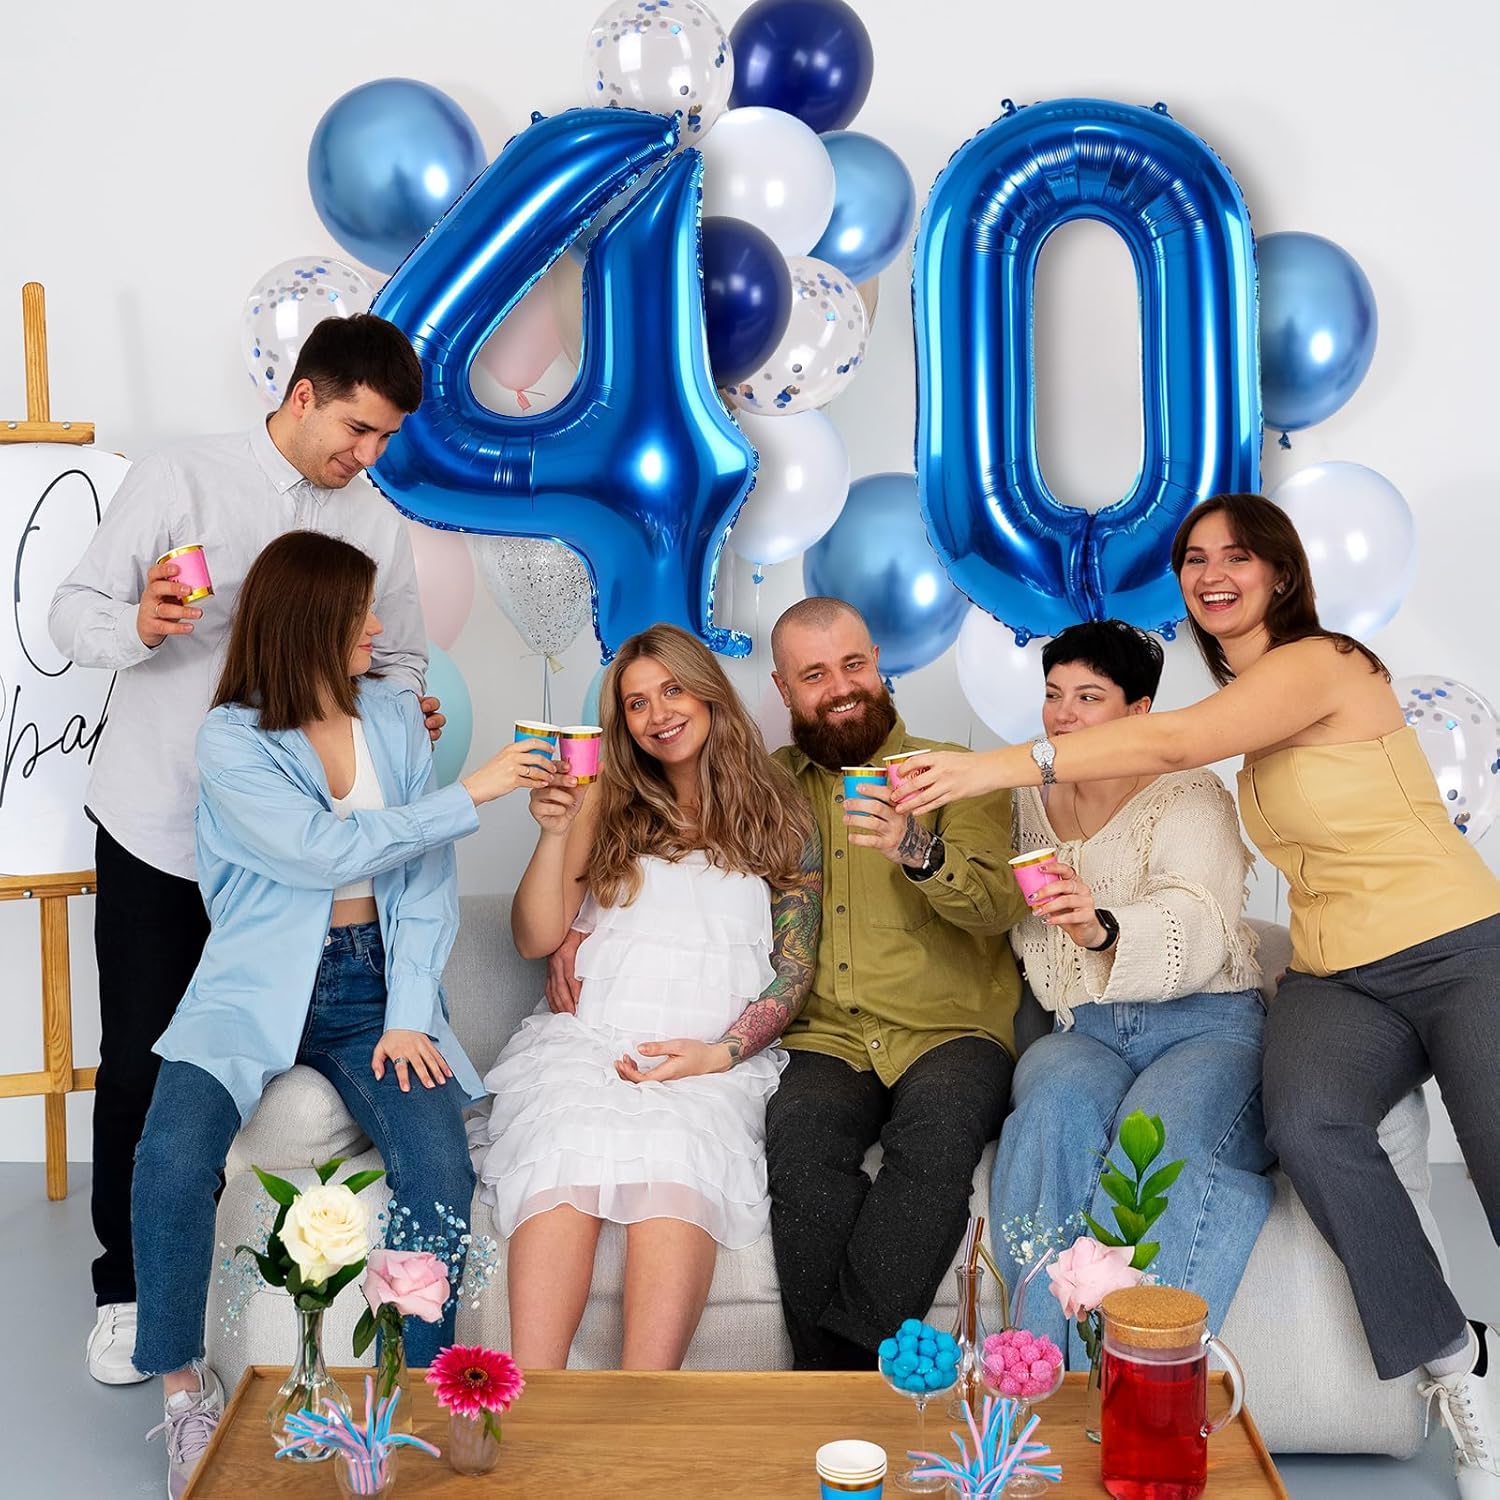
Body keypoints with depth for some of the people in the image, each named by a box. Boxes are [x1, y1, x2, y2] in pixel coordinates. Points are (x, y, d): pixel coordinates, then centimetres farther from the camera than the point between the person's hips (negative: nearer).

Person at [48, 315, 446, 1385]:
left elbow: (400, 660, 13)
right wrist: (138, 625, -27)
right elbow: (73, 613, -4)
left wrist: (405, 708, -11)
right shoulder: (180, 479, -4)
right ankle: (129, 1282, 19)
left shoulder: (379, 525, 6)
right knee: (142, 1058, 3)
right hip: (155, 826, -2)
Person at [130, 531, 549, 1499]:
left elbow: (429, 875, 3)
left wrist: (410, 1015, -8)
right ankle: (184, 1394, -6)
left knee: (441, 1163, -24)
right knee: (175, 1155, -28)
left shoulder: (395, 714, 8)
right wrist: (472, 795, -16)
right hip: (257, 986, -2)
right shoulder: (231, 739, -4)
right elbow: (327, 850, -16)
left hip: (375, 986, 2)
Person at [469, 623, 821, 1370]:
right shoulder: (607, 805, 18)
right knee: (568, 1154, -33)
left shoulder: (777, 814, 14)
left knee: (674, 1163, -34)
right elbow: (536, 939, 12)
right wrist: (554, 833, -4)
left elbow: (795, 967, 8)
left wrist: (723, 1051, -9)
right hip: (590, 1037, 1)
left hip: (716, 1055, -1)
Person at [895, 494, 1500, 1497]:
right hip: (1336, 981, 5)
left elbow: (1172, 744, -22)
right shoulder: (1245, 708, 16)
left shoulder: (1323, 663, -9)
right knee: (1307, 1123, -28)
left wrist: (1002, 765, -28)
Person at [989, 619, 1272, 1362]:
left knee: (1159, 1131, -37)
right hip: (1078, 1031, 3)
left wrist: (1104, 931, -35)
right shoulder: (1028, 804, 19)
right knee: (1062, 1102, -34)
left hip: (1204, 1027, -3)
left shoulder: (1189, 796, 3)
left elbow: (1198, 934, -13)